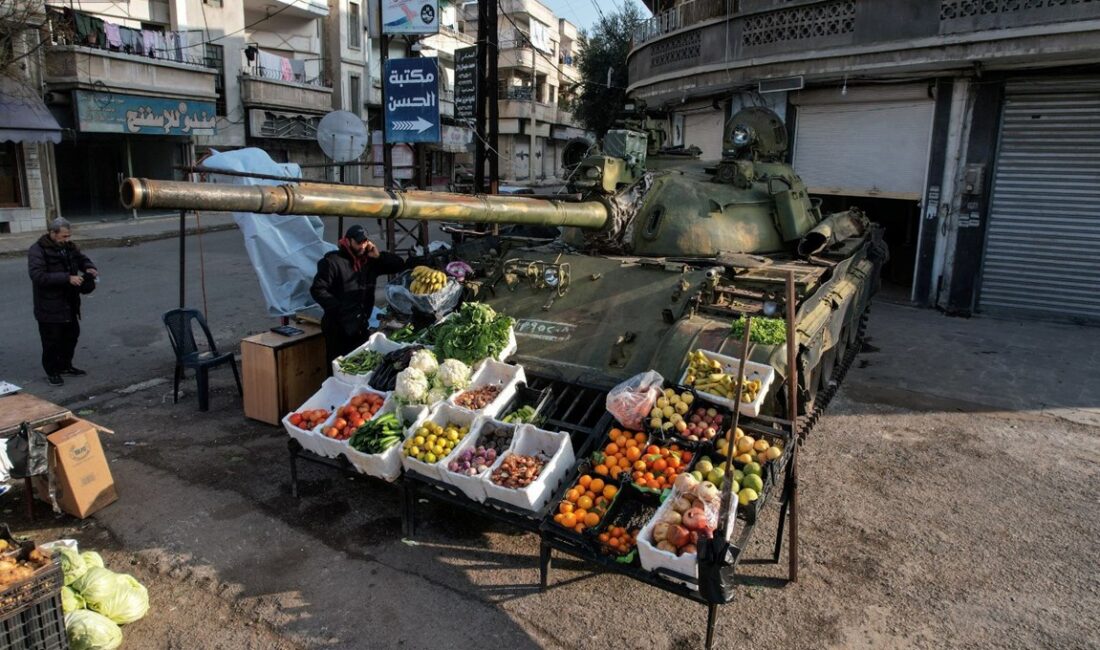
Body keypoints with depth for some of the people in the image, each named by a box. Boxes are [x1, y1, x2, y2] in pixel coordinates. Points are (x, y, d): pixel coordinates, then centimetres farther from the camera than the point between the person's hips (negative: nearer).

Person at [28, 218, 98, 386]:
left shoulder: (69, 246, 6)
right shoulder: (37, 250, -17)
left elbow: (81, 259, 22)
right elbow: (38, 276, -27)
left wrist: (89, 268, -2)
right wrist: (67, 278, -32)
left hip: (70, 304, 7)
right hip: (49, 307, -7)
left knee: (71, 336, 18)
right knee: (52, 341, 2)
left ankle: (65, 365, 35)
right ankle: (52, 371, 18)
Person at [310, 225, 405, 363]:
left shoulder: (370, 261, 9)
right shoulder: (333, 261, -9)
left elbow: (400, 265, 11)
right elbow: (317, 290, -13)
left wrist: (379, 256, -4)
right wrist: (339, 308, -20)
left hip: (362, 327, 6)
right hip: (339, 328, -6)